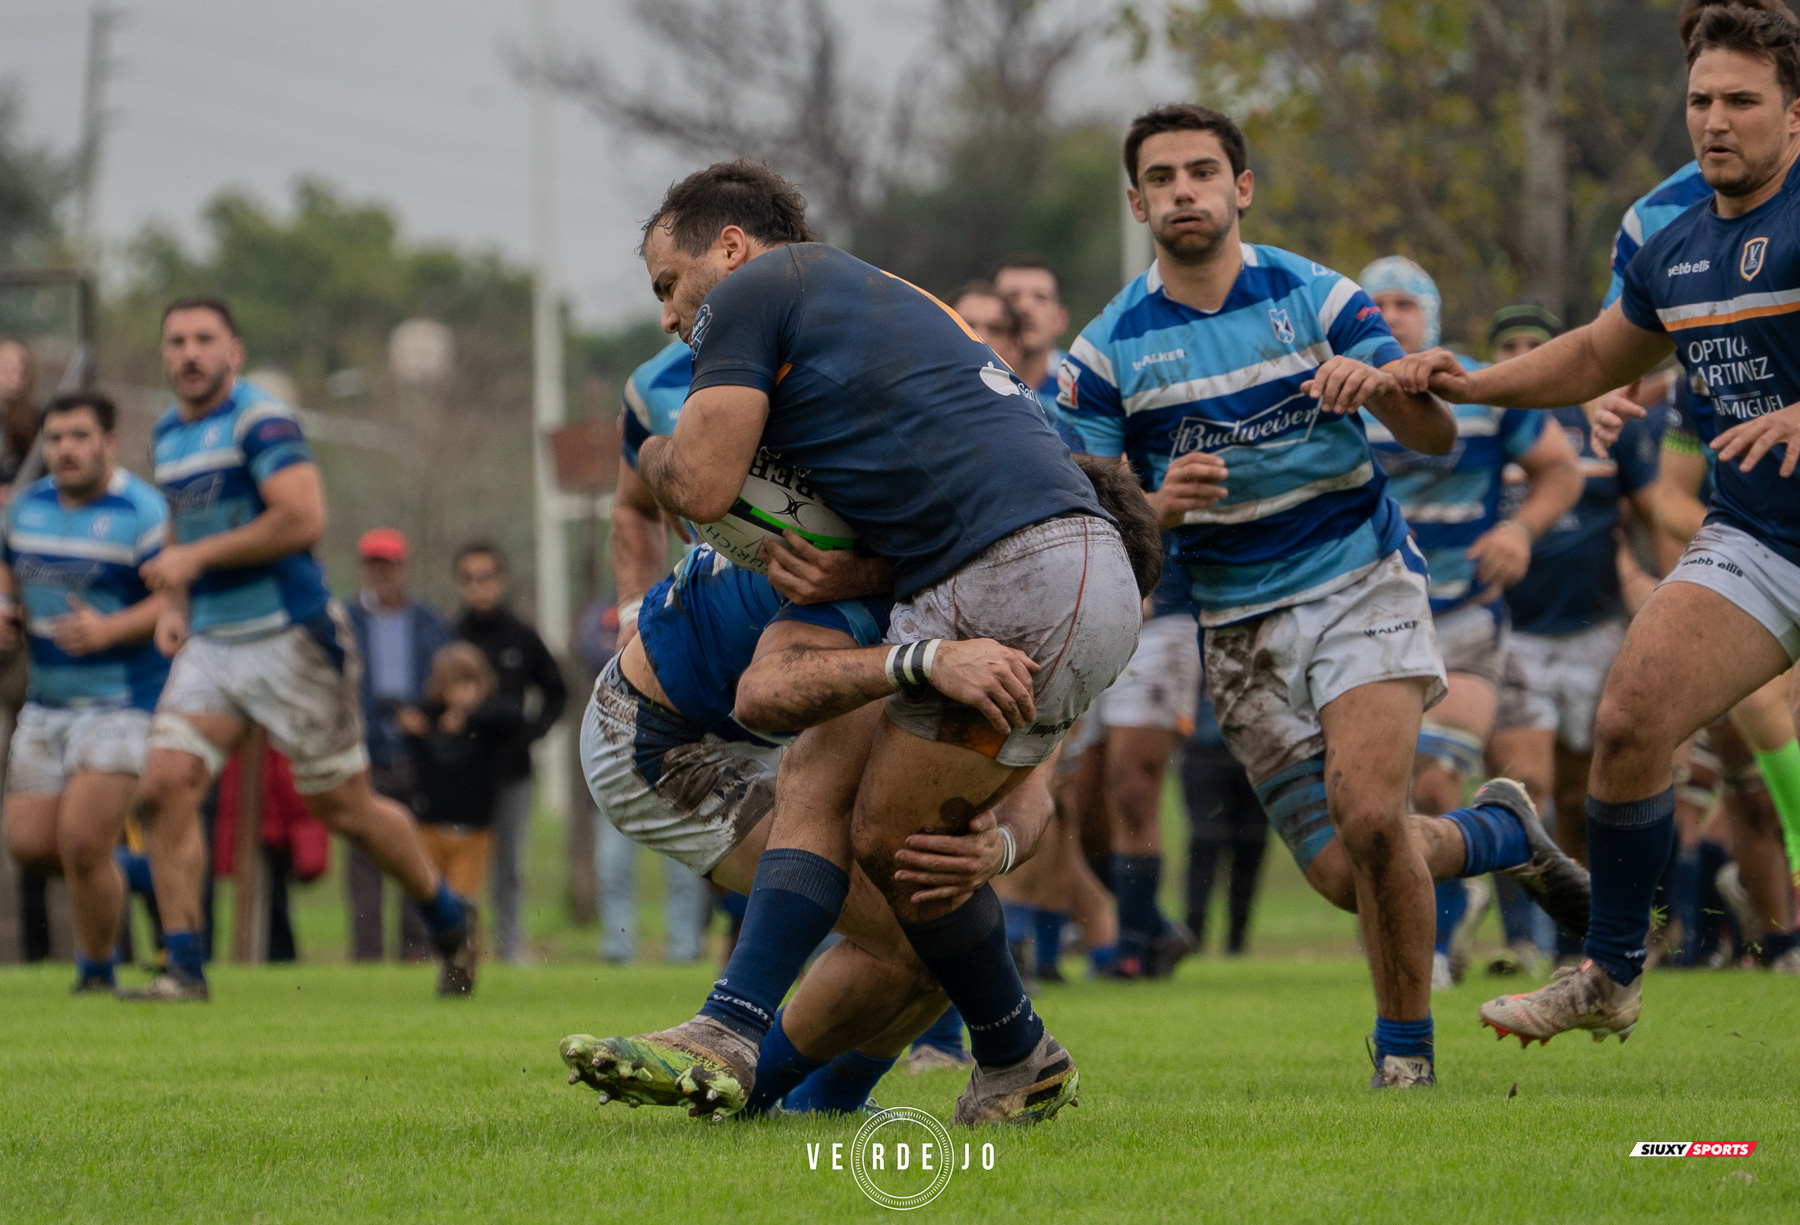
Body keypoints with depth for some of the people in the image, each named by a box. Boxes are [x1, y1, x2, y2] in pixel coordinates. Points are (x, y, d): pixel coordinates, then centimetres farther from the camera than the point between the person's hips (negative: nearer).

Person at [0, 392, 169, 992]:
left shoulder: (141, 512, -14)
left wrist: (109, 630, -30)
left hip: (121, 701, -7)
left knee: (81, 846, -14)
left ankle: (96, 970, 7)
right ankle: (123, 872, 32)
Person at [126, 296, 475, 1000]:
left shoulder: (260, 420, -13)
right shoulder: (167, 433, 13)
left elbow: (303, 519, -24)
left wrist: (195, 557, -19)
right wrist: (173, 605, 11)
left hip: (290, 638, -7)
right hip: (210, 645, 7)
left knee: (342, 808, 3)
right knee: (164, 785, -11)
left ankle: (449, 921, 25)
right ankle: (182, 968, -7)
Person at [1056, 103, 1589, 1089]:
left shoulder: (1316, 297, -3)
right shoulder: (1107, 351, -2)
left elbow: (1438, 437, -3)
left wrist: (1380, 382, -25)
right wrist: (1158, 507, -24)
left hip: (1360, 581, -2)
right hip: (1239, 625, 2)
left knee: (1367, 814, -23)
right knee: (1342, 875, -2)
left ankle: (1406, 1048, -4)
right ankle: (1499, 833, 30)